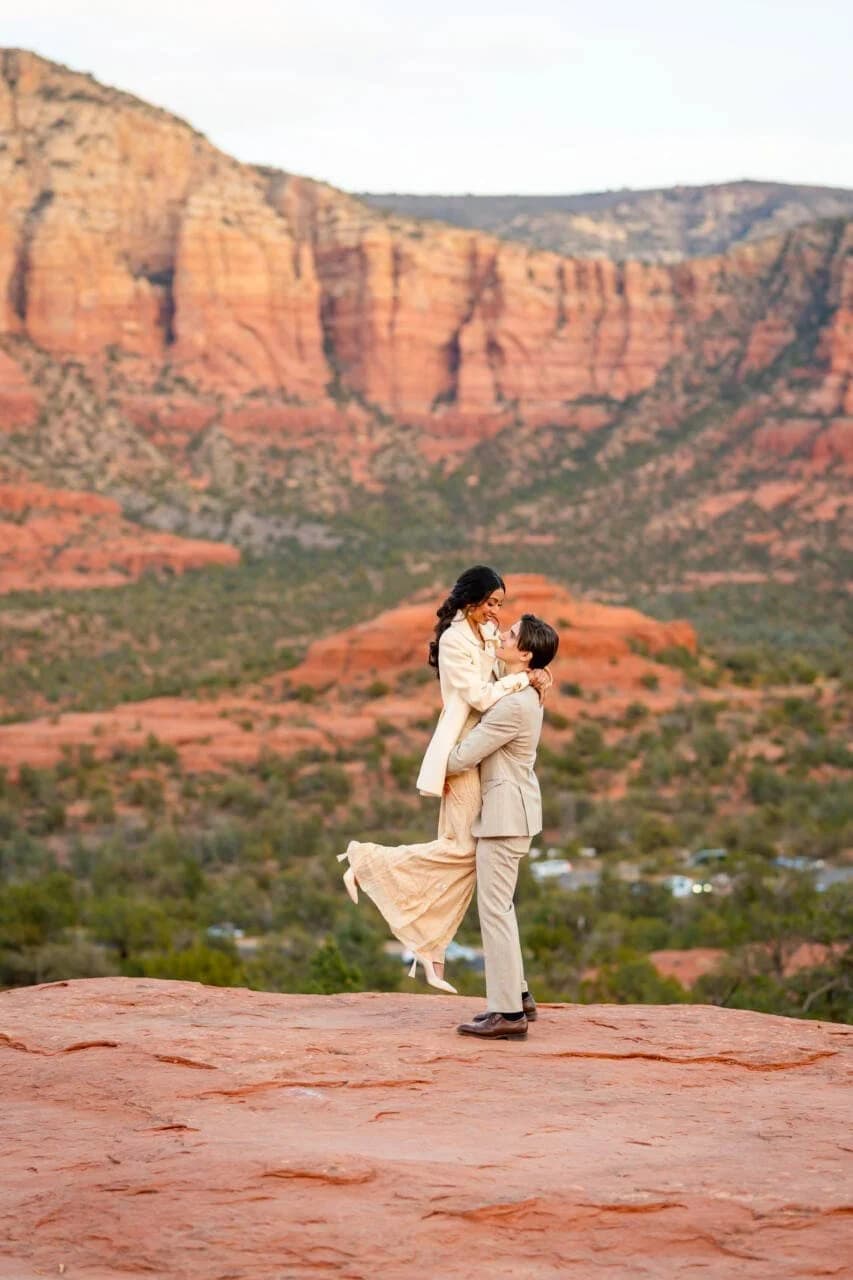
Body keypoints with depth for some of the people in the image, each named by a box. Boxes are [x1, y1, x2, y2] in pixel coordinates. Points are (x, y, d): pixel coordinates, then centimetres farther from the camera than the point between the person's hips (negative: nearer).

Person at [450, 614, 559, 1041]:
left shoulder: (514, 705, -23)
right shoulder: (526, 691, 8)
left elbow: (462, 758, -17)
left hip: (505, 812, -10)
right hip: (507, 808, 10)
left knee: (494, 909, -7)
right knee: (499, 905, 18)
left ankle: (507, 1013, -5)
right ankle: (516, 996, 26)